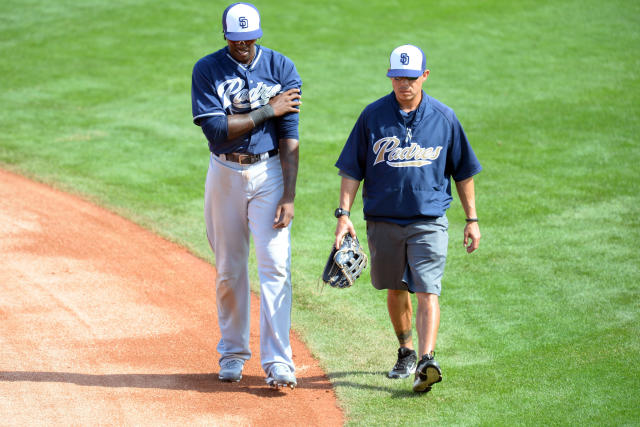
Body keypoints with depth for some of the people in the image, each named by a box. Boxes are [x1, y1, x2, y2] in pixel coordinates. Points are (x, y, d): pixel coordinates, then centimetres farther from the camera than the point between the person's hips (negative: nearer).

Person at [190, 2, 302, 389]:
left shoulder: (281, 68, -4)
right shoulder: (207, 70, -4)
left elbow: (289, 138, -7)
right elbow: (215, 128, -15)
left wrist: (289, 197, -13)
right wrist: (267, 111, -16)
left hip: (270, 172, -1)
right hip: (225, 175, 1)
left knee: (275, 265, -10)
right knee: (229, 270, 8)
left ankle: (278, 361, -12)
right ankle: (233, 353, 23)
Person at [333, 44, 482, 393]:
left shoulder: (444, 118, 0)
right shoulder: (373, 115, 0)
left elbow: (463, 171, 8)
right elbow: (352, 169, 3)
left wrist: (472, 219, 7)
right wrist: (344, 213, -7)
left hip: (429, 222, -2)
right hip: (383, 221, 2)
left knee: (427, 292, -14)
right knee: (396, 290, 14)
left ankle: (427, 361, -24)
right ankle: (406, 352, 33)